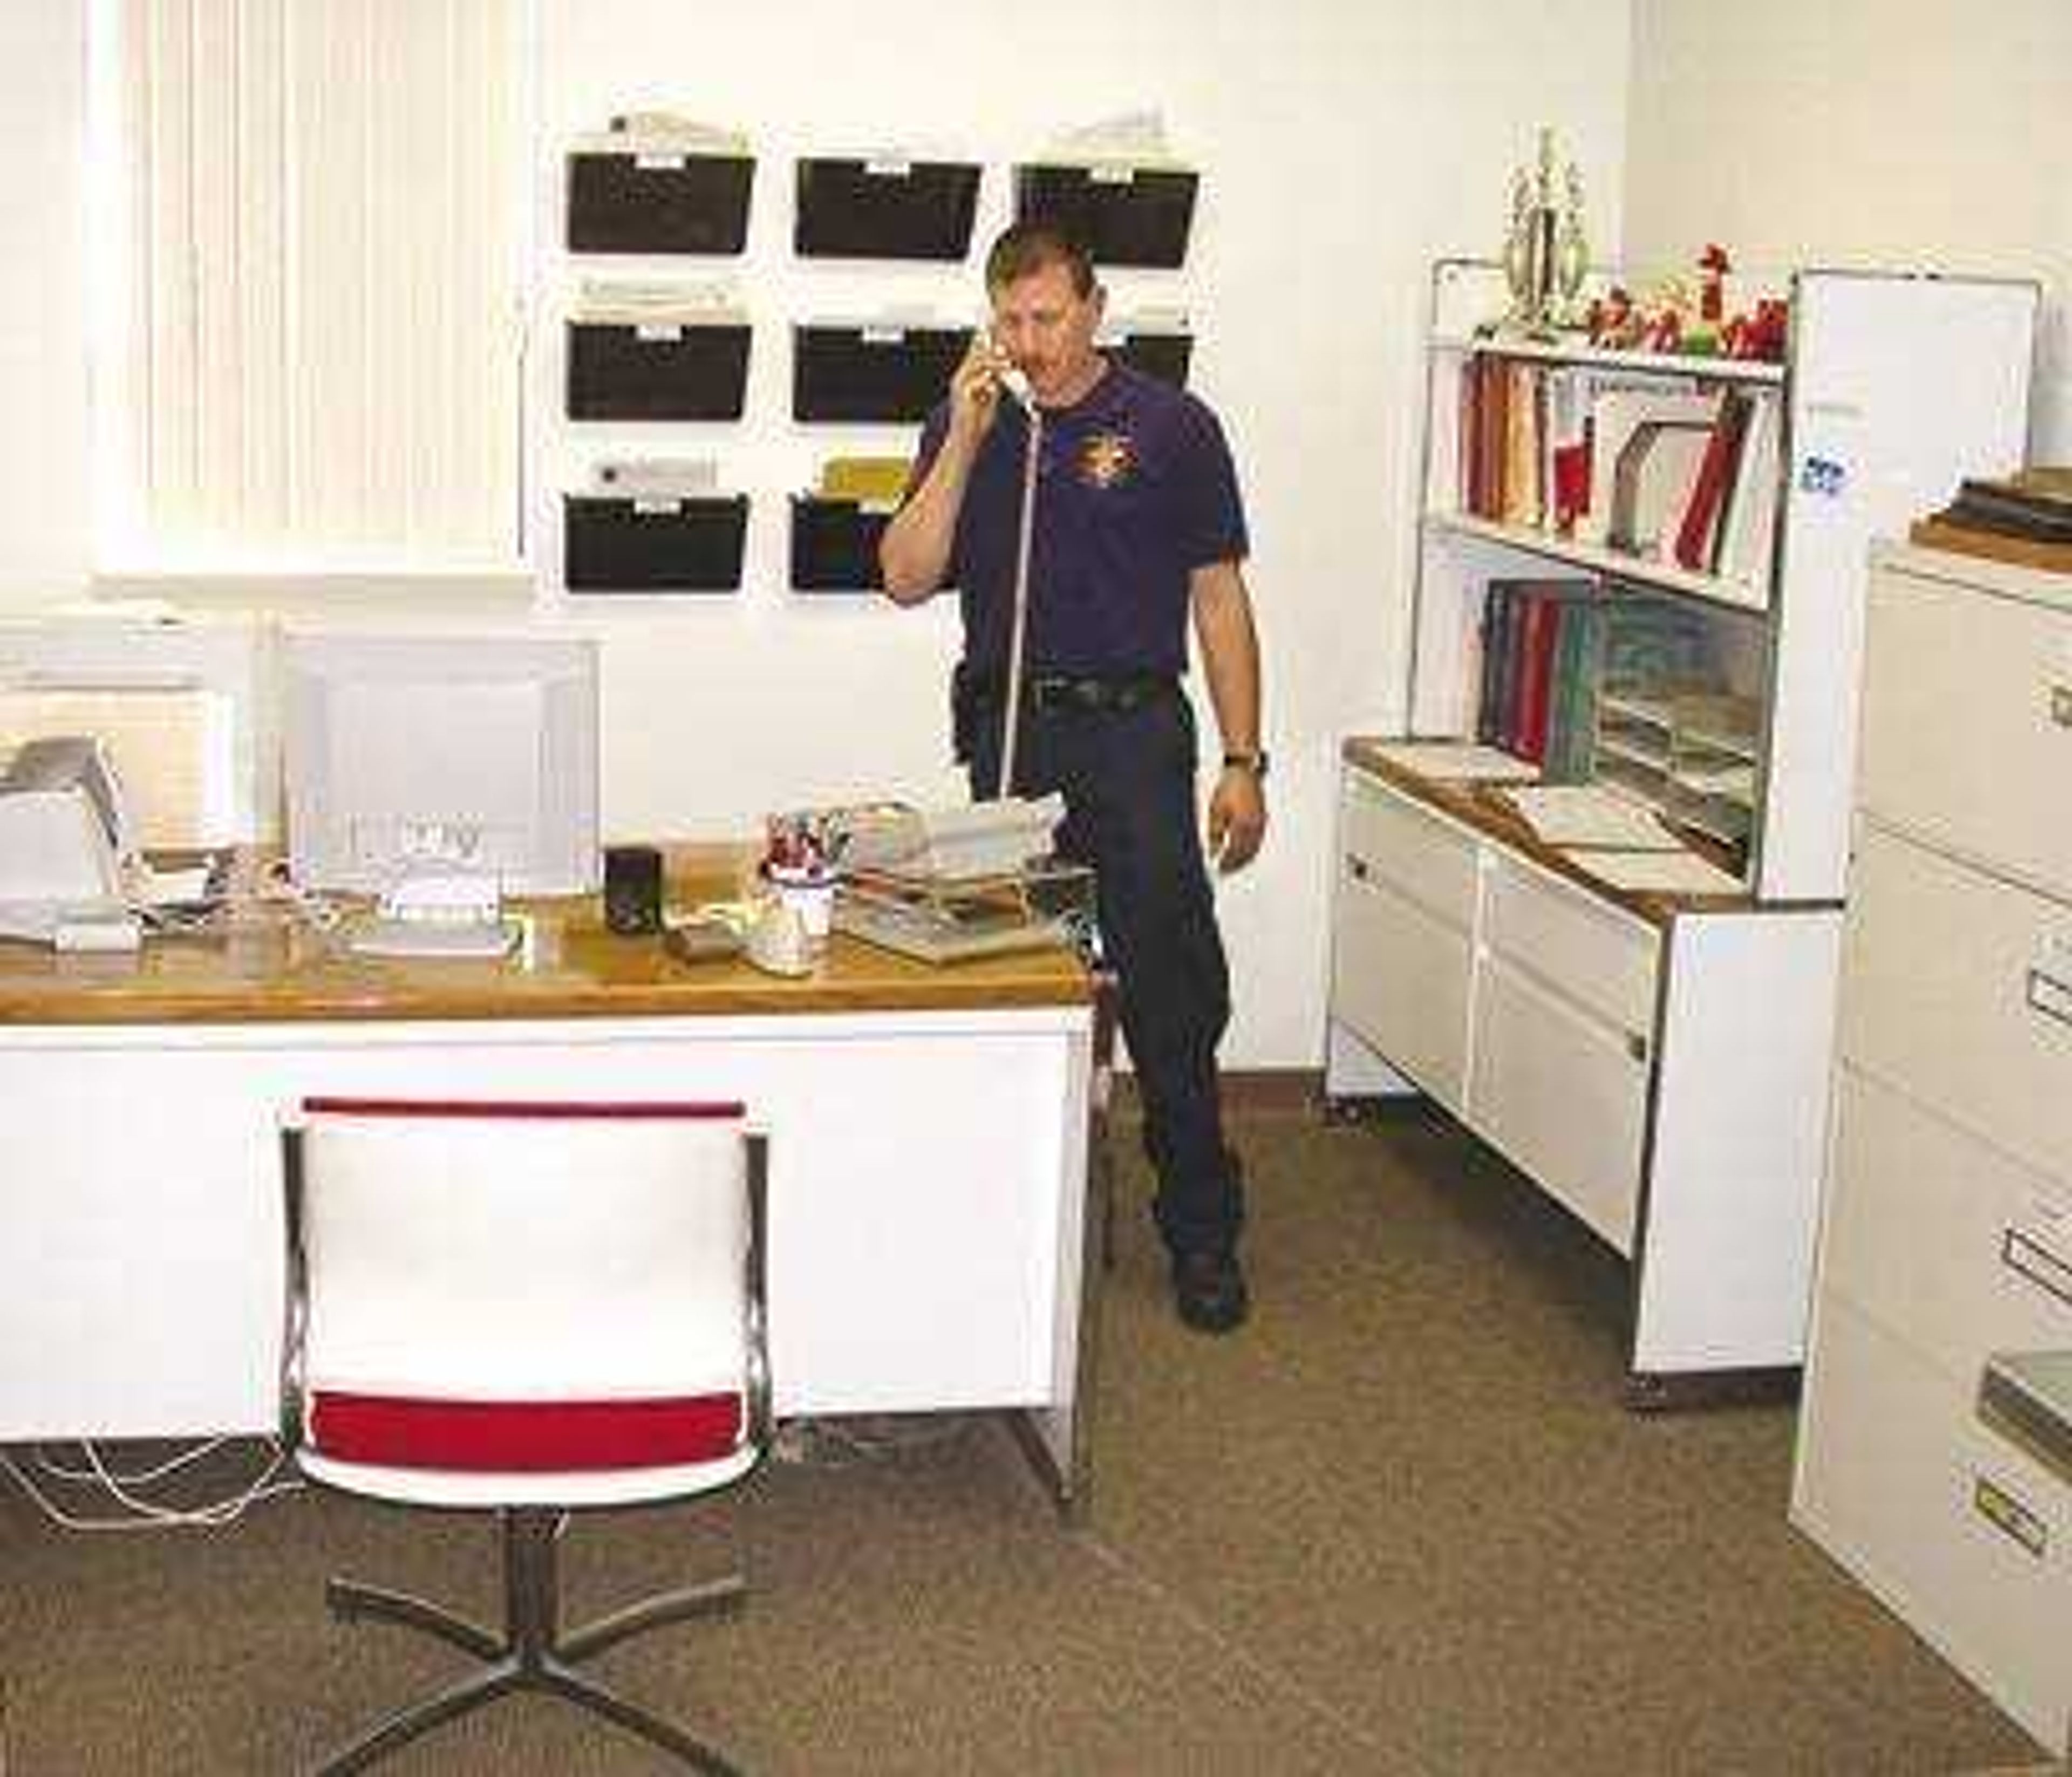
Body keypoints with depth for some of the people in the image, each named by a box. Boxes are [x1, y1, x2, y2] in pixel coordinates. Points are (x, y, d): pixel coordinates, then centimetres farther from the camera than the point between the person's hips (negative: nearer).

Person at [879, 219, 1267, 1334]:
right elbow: (907, 578, -2)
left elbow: (1219, 602, 3)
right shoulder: (967, 427, 9)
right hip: (1007, 733, 3)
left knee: (1172, 991, -5)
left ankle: (1202, 1233, 5)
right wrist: (967, 438, -10)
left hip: (1133, 731, -3)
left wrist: (1243, 763, -2)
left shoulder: (1170, 427, 2)